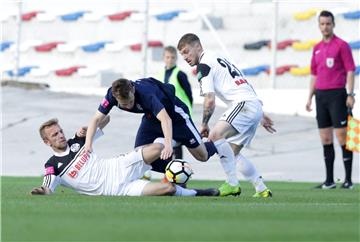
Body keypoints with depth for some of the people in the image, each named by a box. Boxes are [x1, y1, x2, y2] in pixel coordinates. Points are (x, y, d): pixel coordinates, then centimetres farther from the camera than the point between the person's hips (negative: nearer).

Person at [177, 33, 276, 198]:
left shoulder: (204, 65, -5)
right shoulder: (218, 59, 27)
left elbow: (210, 100, -14)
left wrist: (204, 125, 1)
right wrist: (261, 116, 33)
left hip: (244, 104, -10)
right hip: (256, 106, 10)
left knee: (215, 136, -24)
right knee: (232, 153, 15)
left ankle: (232, 183, -24)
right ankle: (262, 190, 17)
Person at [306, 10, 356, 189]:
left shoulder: (341, 45, -4)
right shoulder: (317, 48, 15)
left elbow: (350, 71, -7)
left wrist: (350, 94, -15)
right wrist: (310, 97, 16)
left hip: (337, 94, -6)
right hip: (321, 95, 6)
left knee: (342, 137, -7)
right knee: (325, 139, 6)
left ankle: (348, 179, -2)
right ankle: (329, 180, 9)